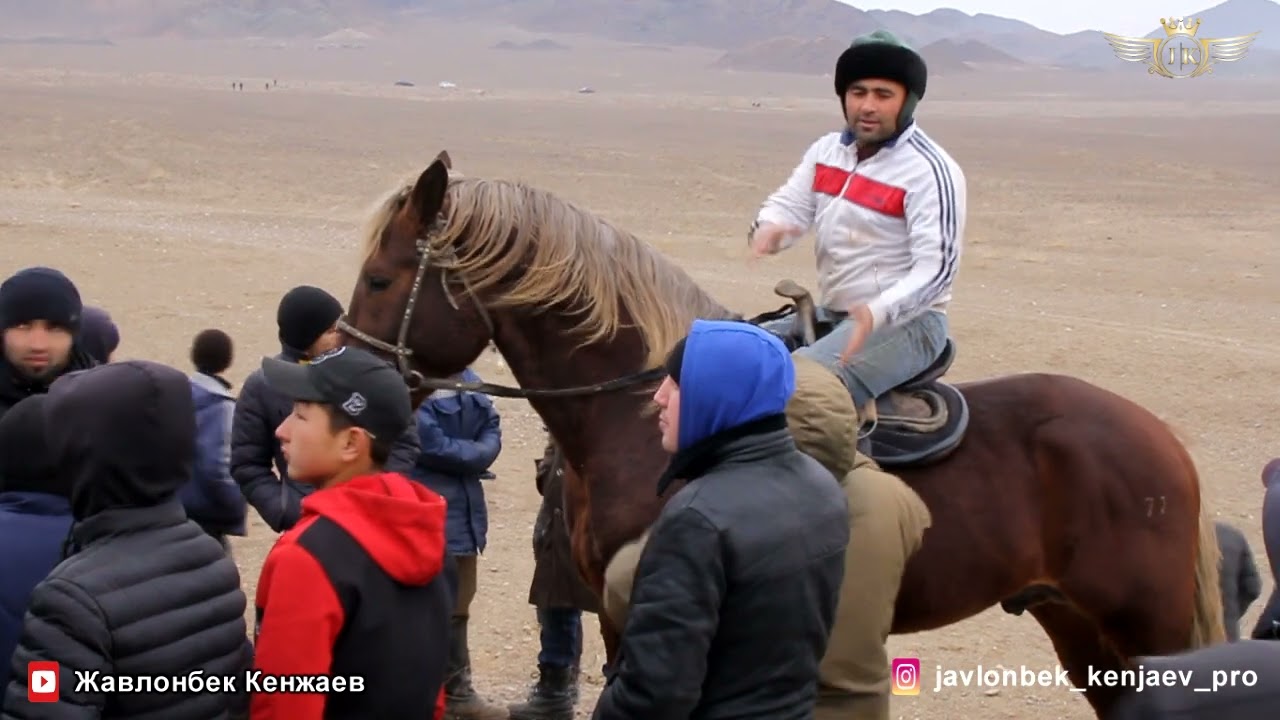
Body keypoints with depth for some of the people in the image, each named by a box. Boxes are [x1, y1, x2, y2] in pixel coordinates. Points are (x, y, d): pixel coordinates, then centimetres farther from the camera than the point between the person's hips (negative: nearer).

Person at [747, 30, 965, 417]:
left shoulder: (931, 171, -15)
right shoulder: (826, 150, 8)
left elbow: (936, 268, -21)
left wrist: (875, 313, -38)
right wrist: (768, 229, -19)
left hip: (904, 321, -8)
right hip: (831, 314, 8)